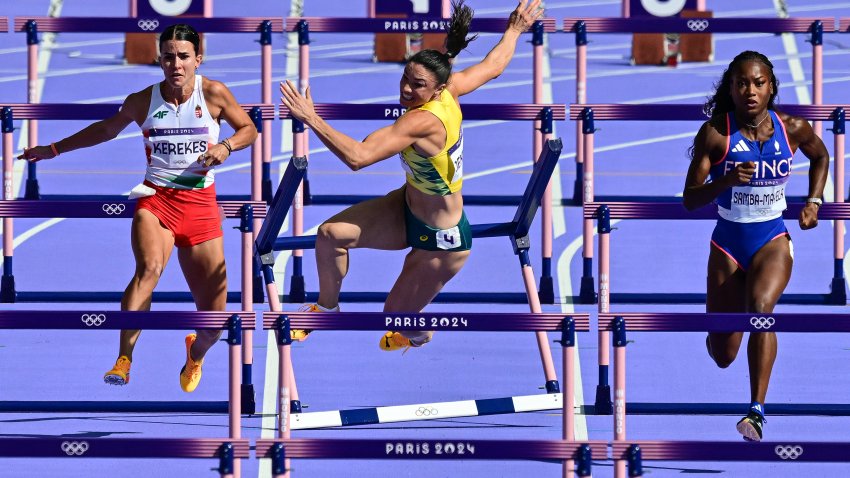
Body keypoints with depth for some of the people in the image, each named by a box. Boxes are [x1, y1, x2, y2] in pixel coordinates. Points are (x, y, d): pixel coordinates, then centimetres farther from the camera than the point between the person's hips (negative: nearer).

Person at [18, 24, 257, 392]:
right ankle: (123, 362, -41)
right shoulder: (142, 101, 1)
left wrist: (226, 146, -12)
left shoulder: (213, 94, -3)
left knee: (214, 315, 3)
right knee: (149, 268, -34)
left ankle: (195, 353, 40)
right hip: (155, 199, -1)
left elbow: (248, 129, 10)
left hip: (201, 206, 1)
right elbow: (106, 130, 20)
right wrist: (53, 150, 22)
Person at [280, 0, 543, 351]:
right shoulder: (449, 91, -12)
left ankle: (421, 338, 46)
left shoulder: (421, 122, -36)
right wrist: (515, 30, 26)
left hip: (440, 242, -9)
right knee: (331, 234, -5)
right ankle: (327, 307, 21)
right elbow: (494, 65, 7)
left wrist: (311, 119, -45)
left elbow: (357, 156, -46)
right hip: (409, 209, 9)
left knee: (397, 319, 8)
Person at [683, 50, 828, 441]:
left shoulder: (793, 129, -6)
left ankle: (757, 412, -38)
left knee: (760, 306, -32)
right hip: (728, 242, 0)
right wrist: (727, 180, -30)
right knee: (722, 356, 5)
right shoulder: (715, 133, -12)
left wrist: (813, 202, 5)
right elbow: (690, 199, -13)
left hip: (773, 240, 0)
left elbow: (820, 157, 18)